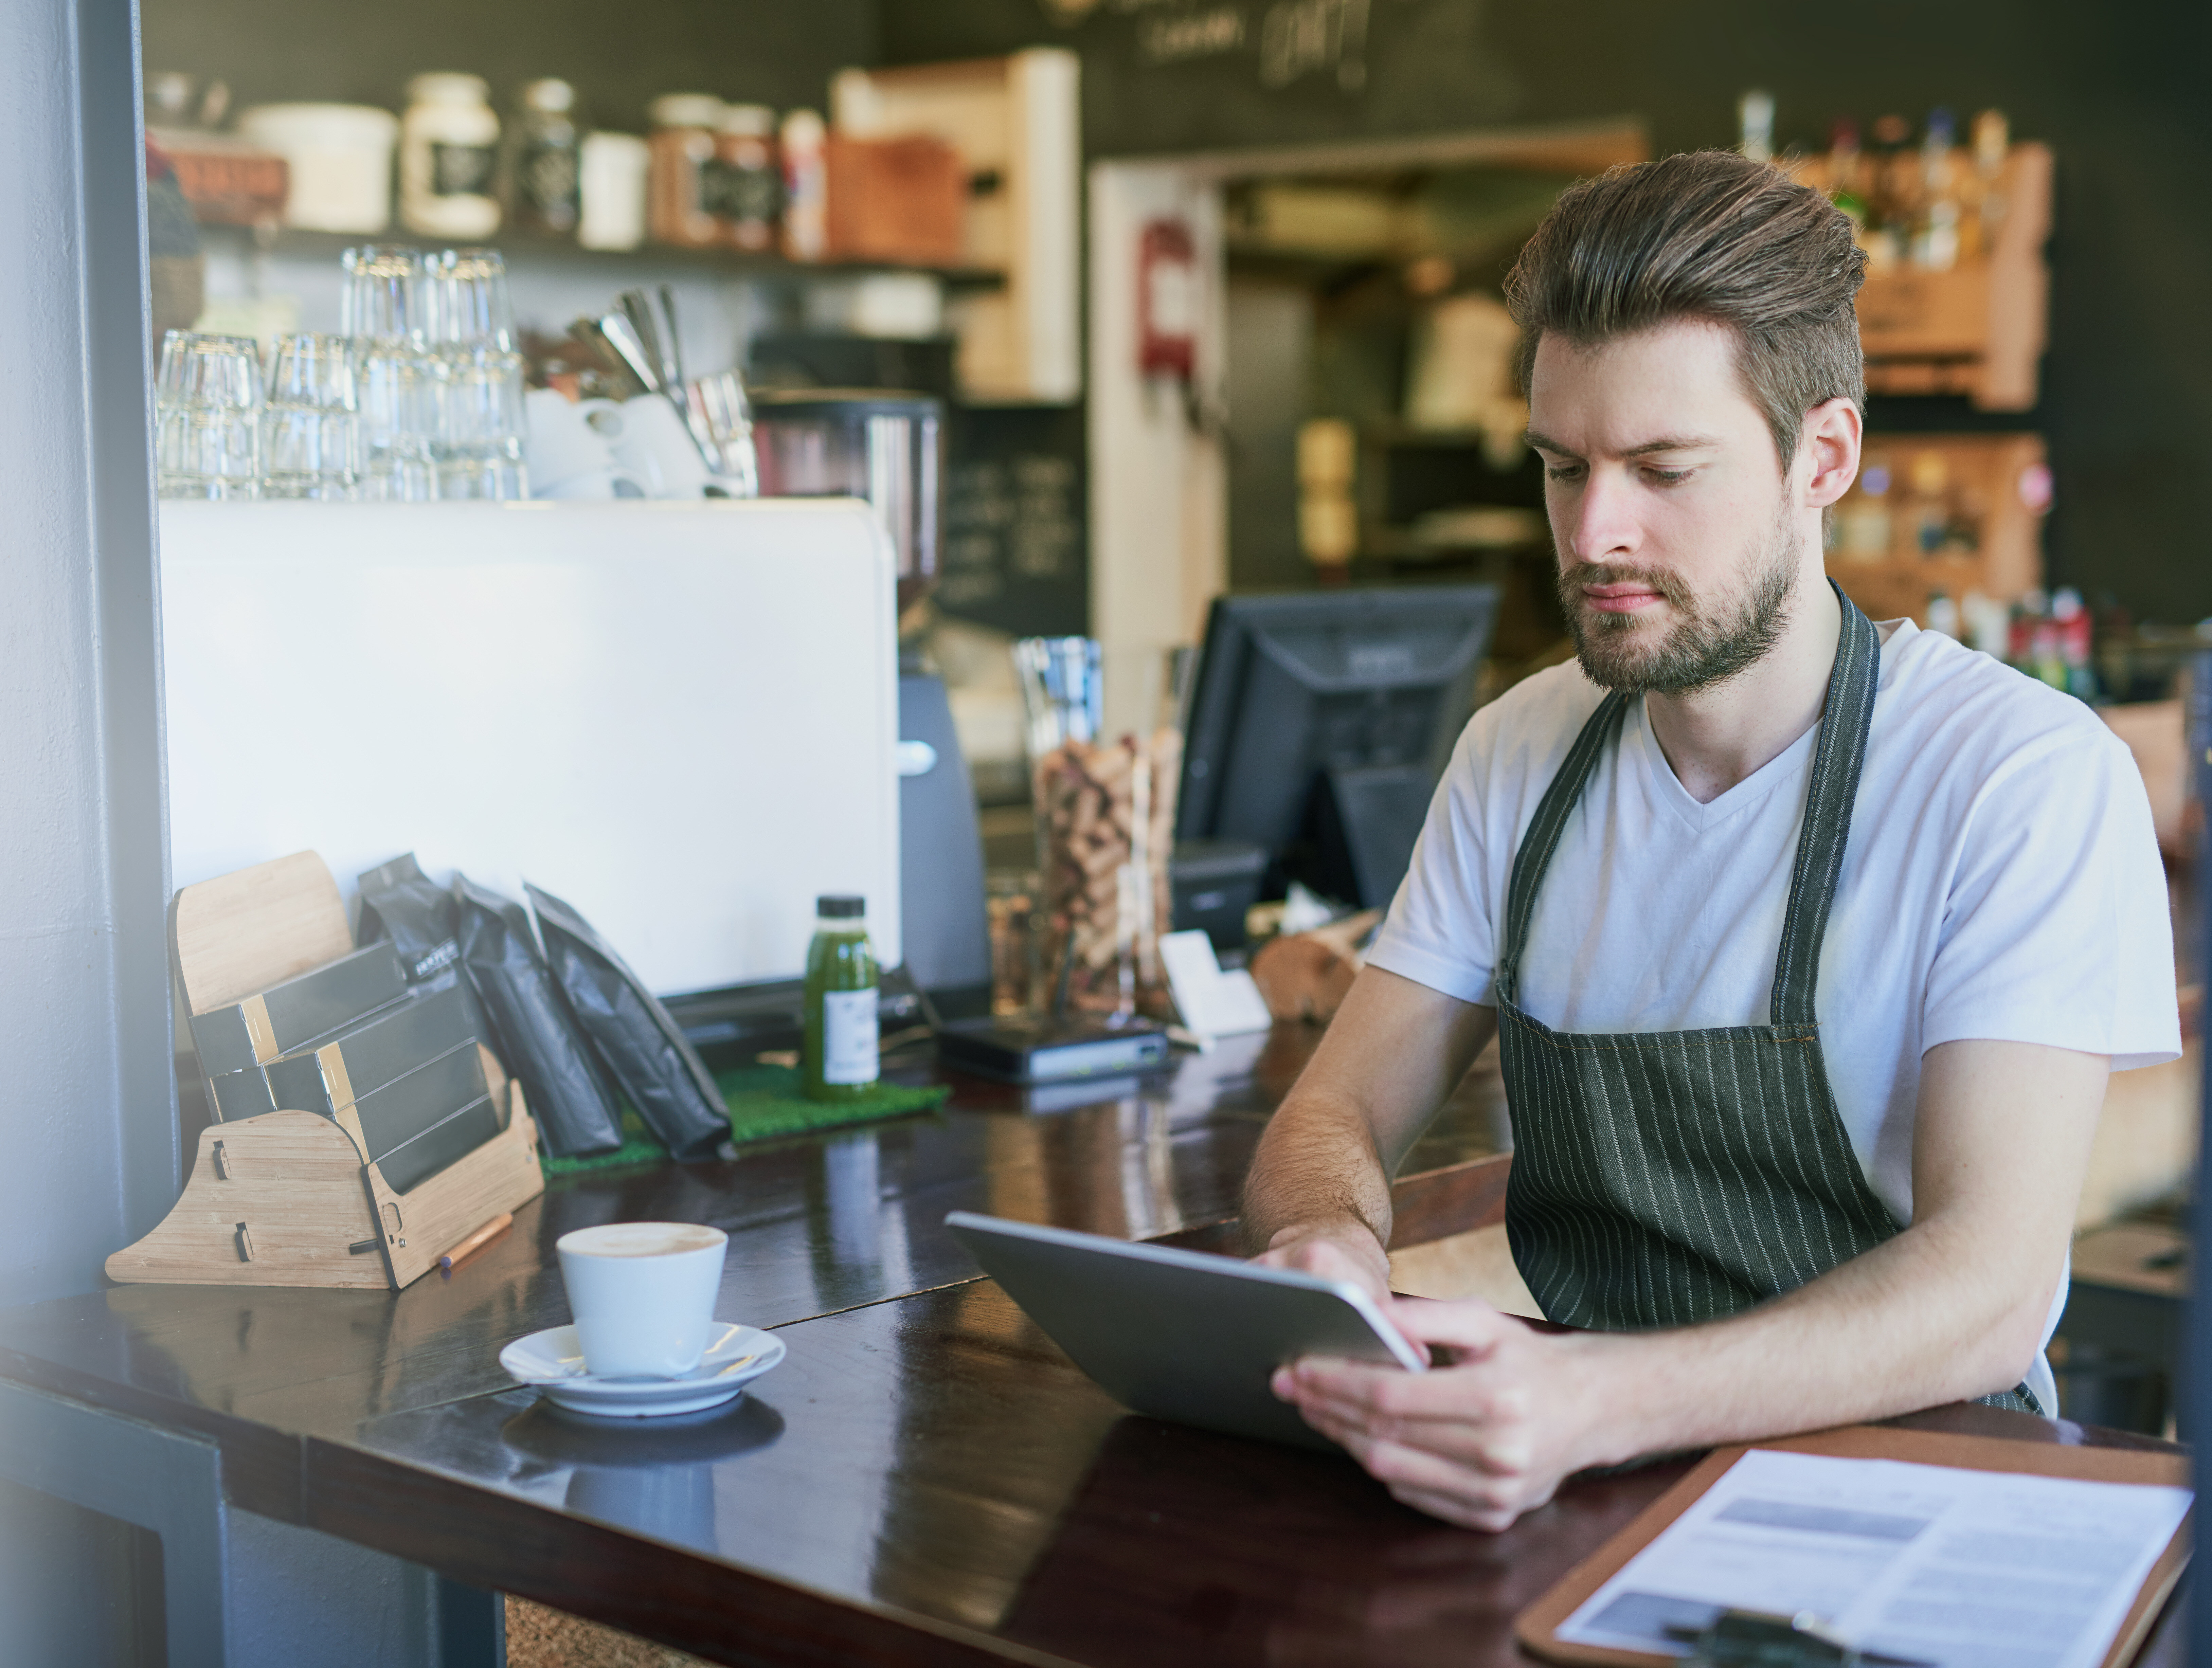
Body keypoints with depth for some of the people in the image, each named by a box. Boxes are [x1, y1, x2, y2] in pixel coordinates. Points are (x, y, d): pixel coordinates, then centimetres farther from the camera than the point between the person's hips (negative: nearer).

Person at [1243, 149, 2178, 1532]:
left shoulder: (2028, 780, -11)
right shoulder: (1519, 756, 8)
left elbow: (1992, 1284, -20)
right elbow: (1337, 1116, 6)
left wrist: (1602, 1405, -37)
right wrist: (1332, 1240, -20)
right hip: (1575, 1470, 4)